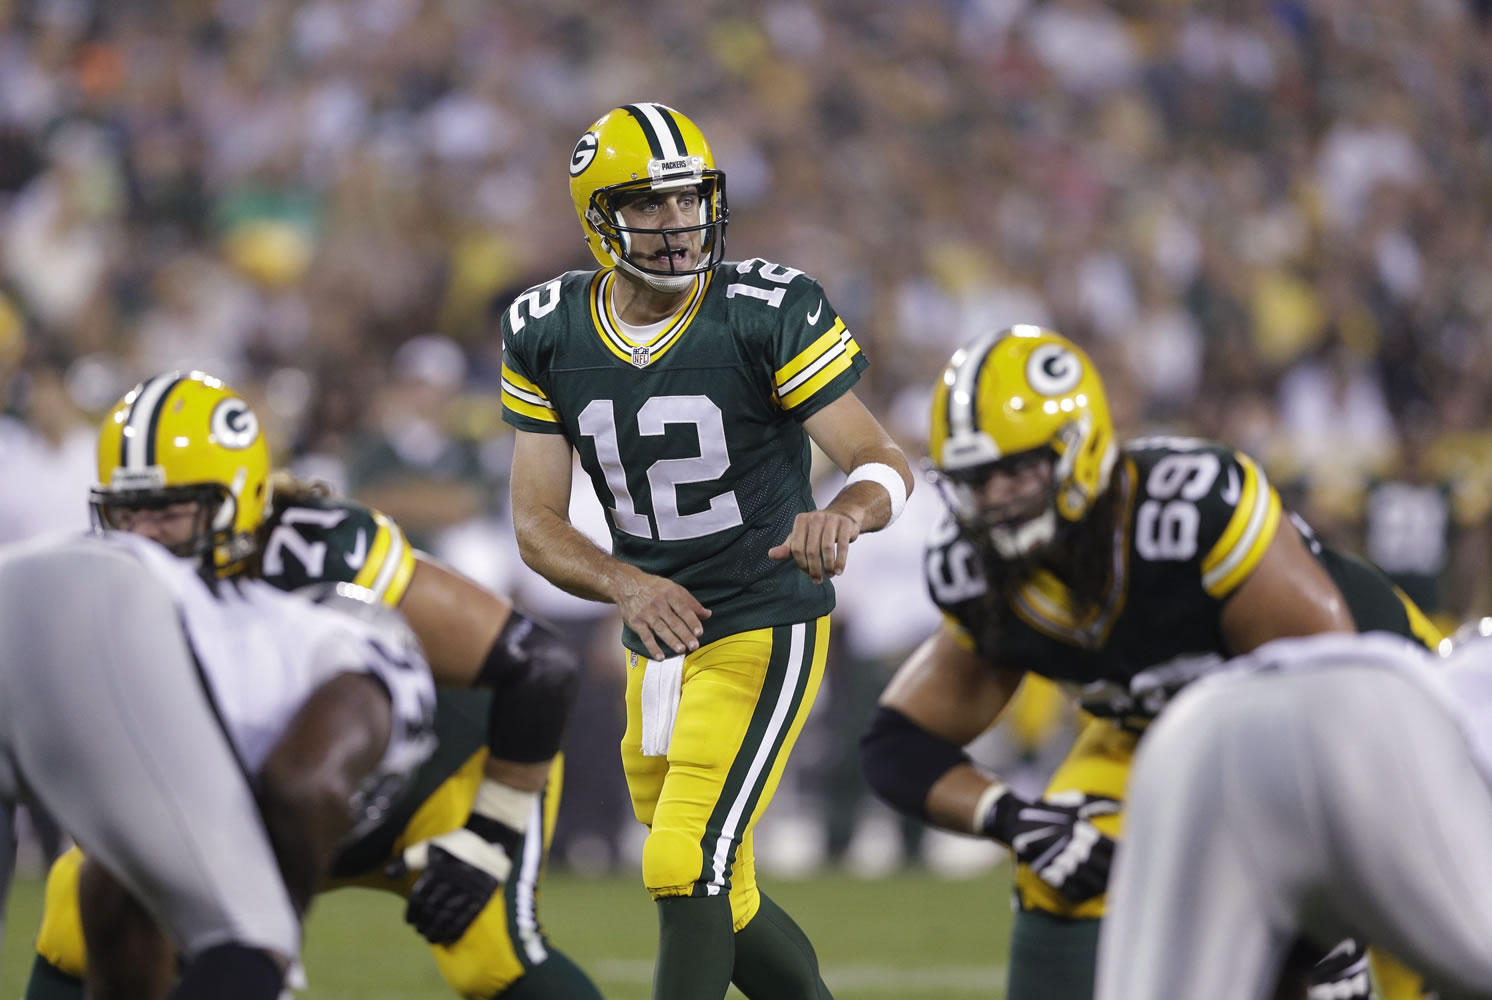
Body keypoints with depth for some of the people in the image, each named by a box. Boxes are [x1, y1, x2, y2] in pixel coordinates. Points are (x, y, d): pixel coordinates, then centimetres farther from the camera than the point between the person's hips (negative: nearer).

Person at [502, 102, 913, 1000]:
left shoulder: (770, 313, -15)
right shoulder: (548, 335, -1)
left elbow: (885, 463, -14)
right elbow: (538, 522, 1)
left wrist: (845, 513, -38)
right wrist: (628, 585, -19)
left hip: (763, 631, -6)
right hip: (658, 643, 6)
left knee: (690, 874, -18)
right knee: (724, 905, 16)